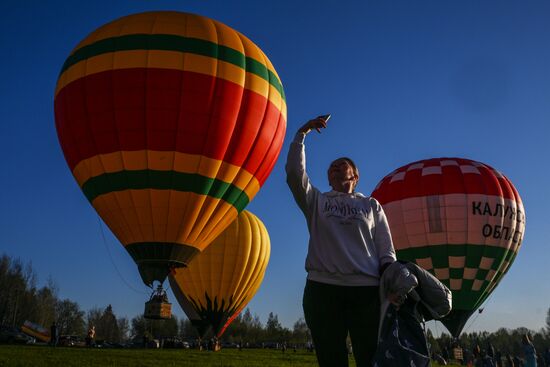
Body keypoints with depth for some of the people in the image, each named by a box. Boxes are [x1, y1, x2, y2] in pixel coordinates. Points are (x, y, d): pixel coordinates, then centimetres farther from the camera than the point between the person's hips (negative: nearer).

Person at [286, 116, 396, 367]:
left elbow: (386, 247, 10)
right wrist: (302, 134, 4)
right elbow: (295, 173, 3)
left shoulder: (371, 205, 18)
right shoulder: (316, 201, 18)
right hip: (322, 287, 1)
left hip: (367, 289, 0)